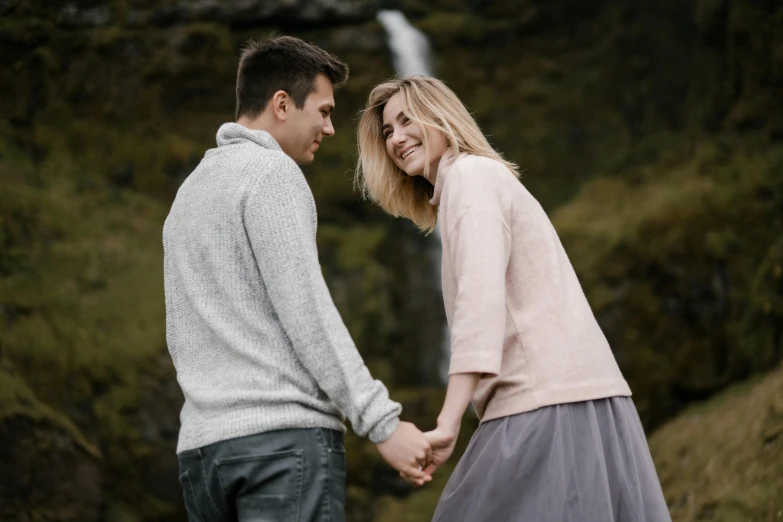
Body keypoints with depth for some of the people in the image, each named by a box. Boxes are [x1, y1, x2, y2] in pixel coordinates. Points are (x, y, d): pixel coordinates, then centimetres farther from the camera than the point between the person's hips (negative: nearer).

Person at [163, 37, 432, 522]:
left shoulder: (189, 193, 24)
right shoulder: (271, 173, -4)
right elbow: (306, 311, -13)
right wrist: (383, 423, -14)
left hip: (203, 445, 9)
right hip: (286, 436, -9)